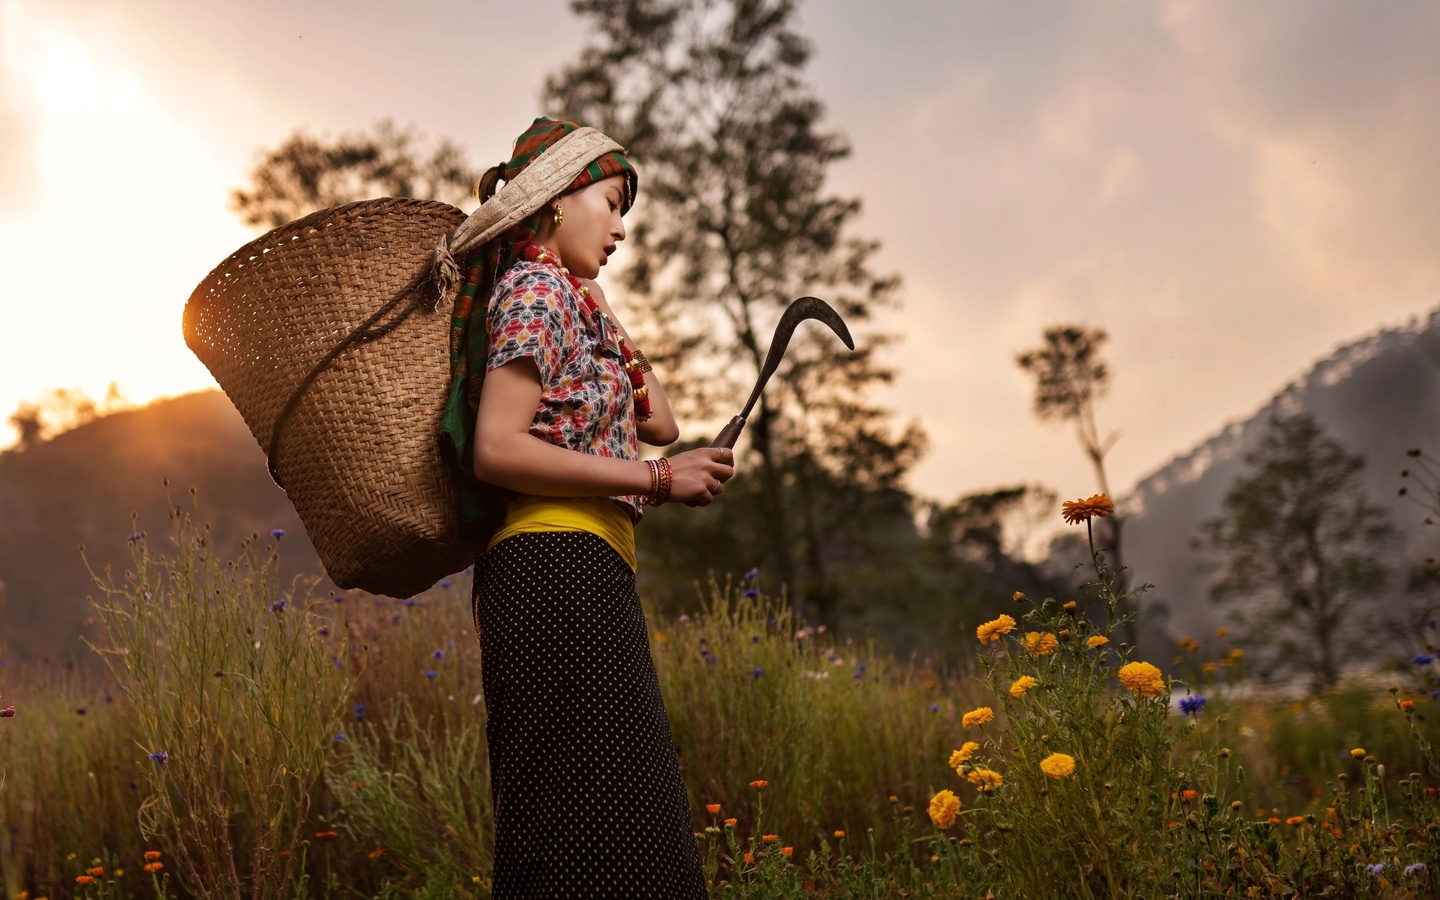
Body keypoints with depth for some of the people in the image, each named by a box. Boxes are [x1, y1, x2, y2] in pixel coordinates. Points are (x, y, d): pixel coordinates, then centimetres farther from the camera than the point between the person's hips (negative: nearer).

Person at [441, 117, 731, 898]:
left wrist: (592, 296, 21)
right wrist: (656, 479, -12)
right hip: (560, 565, -10)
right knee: (594, 835, -15)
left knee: (627, 827, 6)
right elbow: (496, 449, -14)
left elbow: (660, 422, 23)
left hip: (588, 577, 10)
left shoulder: (566, 299, 25)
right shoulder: (536, 291, -2)